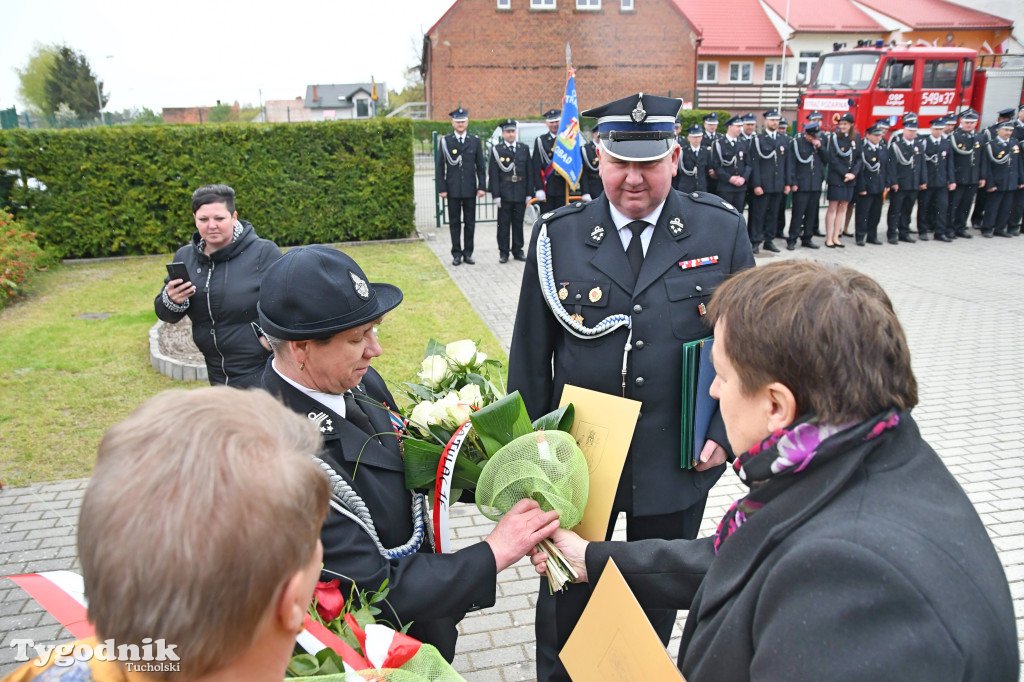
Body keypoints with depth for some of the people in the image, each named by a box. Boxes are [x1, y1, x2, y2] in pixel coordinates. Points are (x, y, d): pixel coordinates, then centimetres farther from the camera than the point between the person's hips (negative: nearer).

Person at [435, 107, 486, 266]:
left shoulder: (475, 141, 7)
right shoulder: (445, 141, 2)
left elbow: (481, 166, 7)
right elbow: (439, 166, 2)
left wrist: (481, 186, -1)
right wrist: (441, 188, -5)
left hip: (470, 189, 1)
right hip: (453, 190, -1)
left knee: (470, 223, 5)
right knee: (454, 223, 4)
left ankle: (468, 253, 14)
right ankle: (457, 254, 11)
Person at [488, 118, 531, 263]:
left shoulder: (524, 149, 9)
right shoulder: (496, 150, 0)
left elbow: (529, 172, 9)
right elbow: (493, 174, -4)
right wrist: (496, 195, -11)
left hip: (520, 193, 3)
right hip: (504, 193, -3)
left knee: (518, 222, 9)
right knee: (504, 224, 2)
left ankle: (517, 250, 18)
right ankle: (503, 252, 9)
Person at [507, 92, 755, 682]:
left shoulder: (722, 230, -5)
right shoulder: (558, 235, -6)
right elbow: (530, 352, -1)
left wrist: (727, 432, -5)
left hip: (678, 462, 1)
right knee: (566, 594, 19)